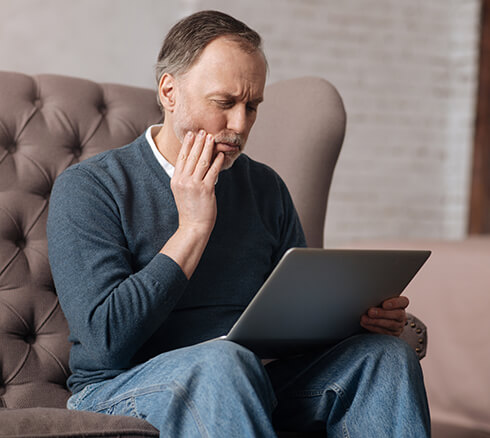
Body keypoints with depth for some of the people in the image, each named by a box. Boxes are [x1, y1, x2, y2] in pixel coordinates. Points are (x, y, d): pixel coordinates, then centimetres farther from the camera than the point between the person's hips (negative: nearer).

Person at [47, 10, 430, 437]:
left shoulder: (265, 188, 13)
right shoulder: (86, 189, -5)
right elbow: (107, 340, -15)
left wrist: (363, 313, -8)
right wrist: (194, 226, -14)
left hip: (250, 385, 5)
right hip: (121, 387, -5)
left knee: (387, 354, -18)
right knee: (224, 360, -37)